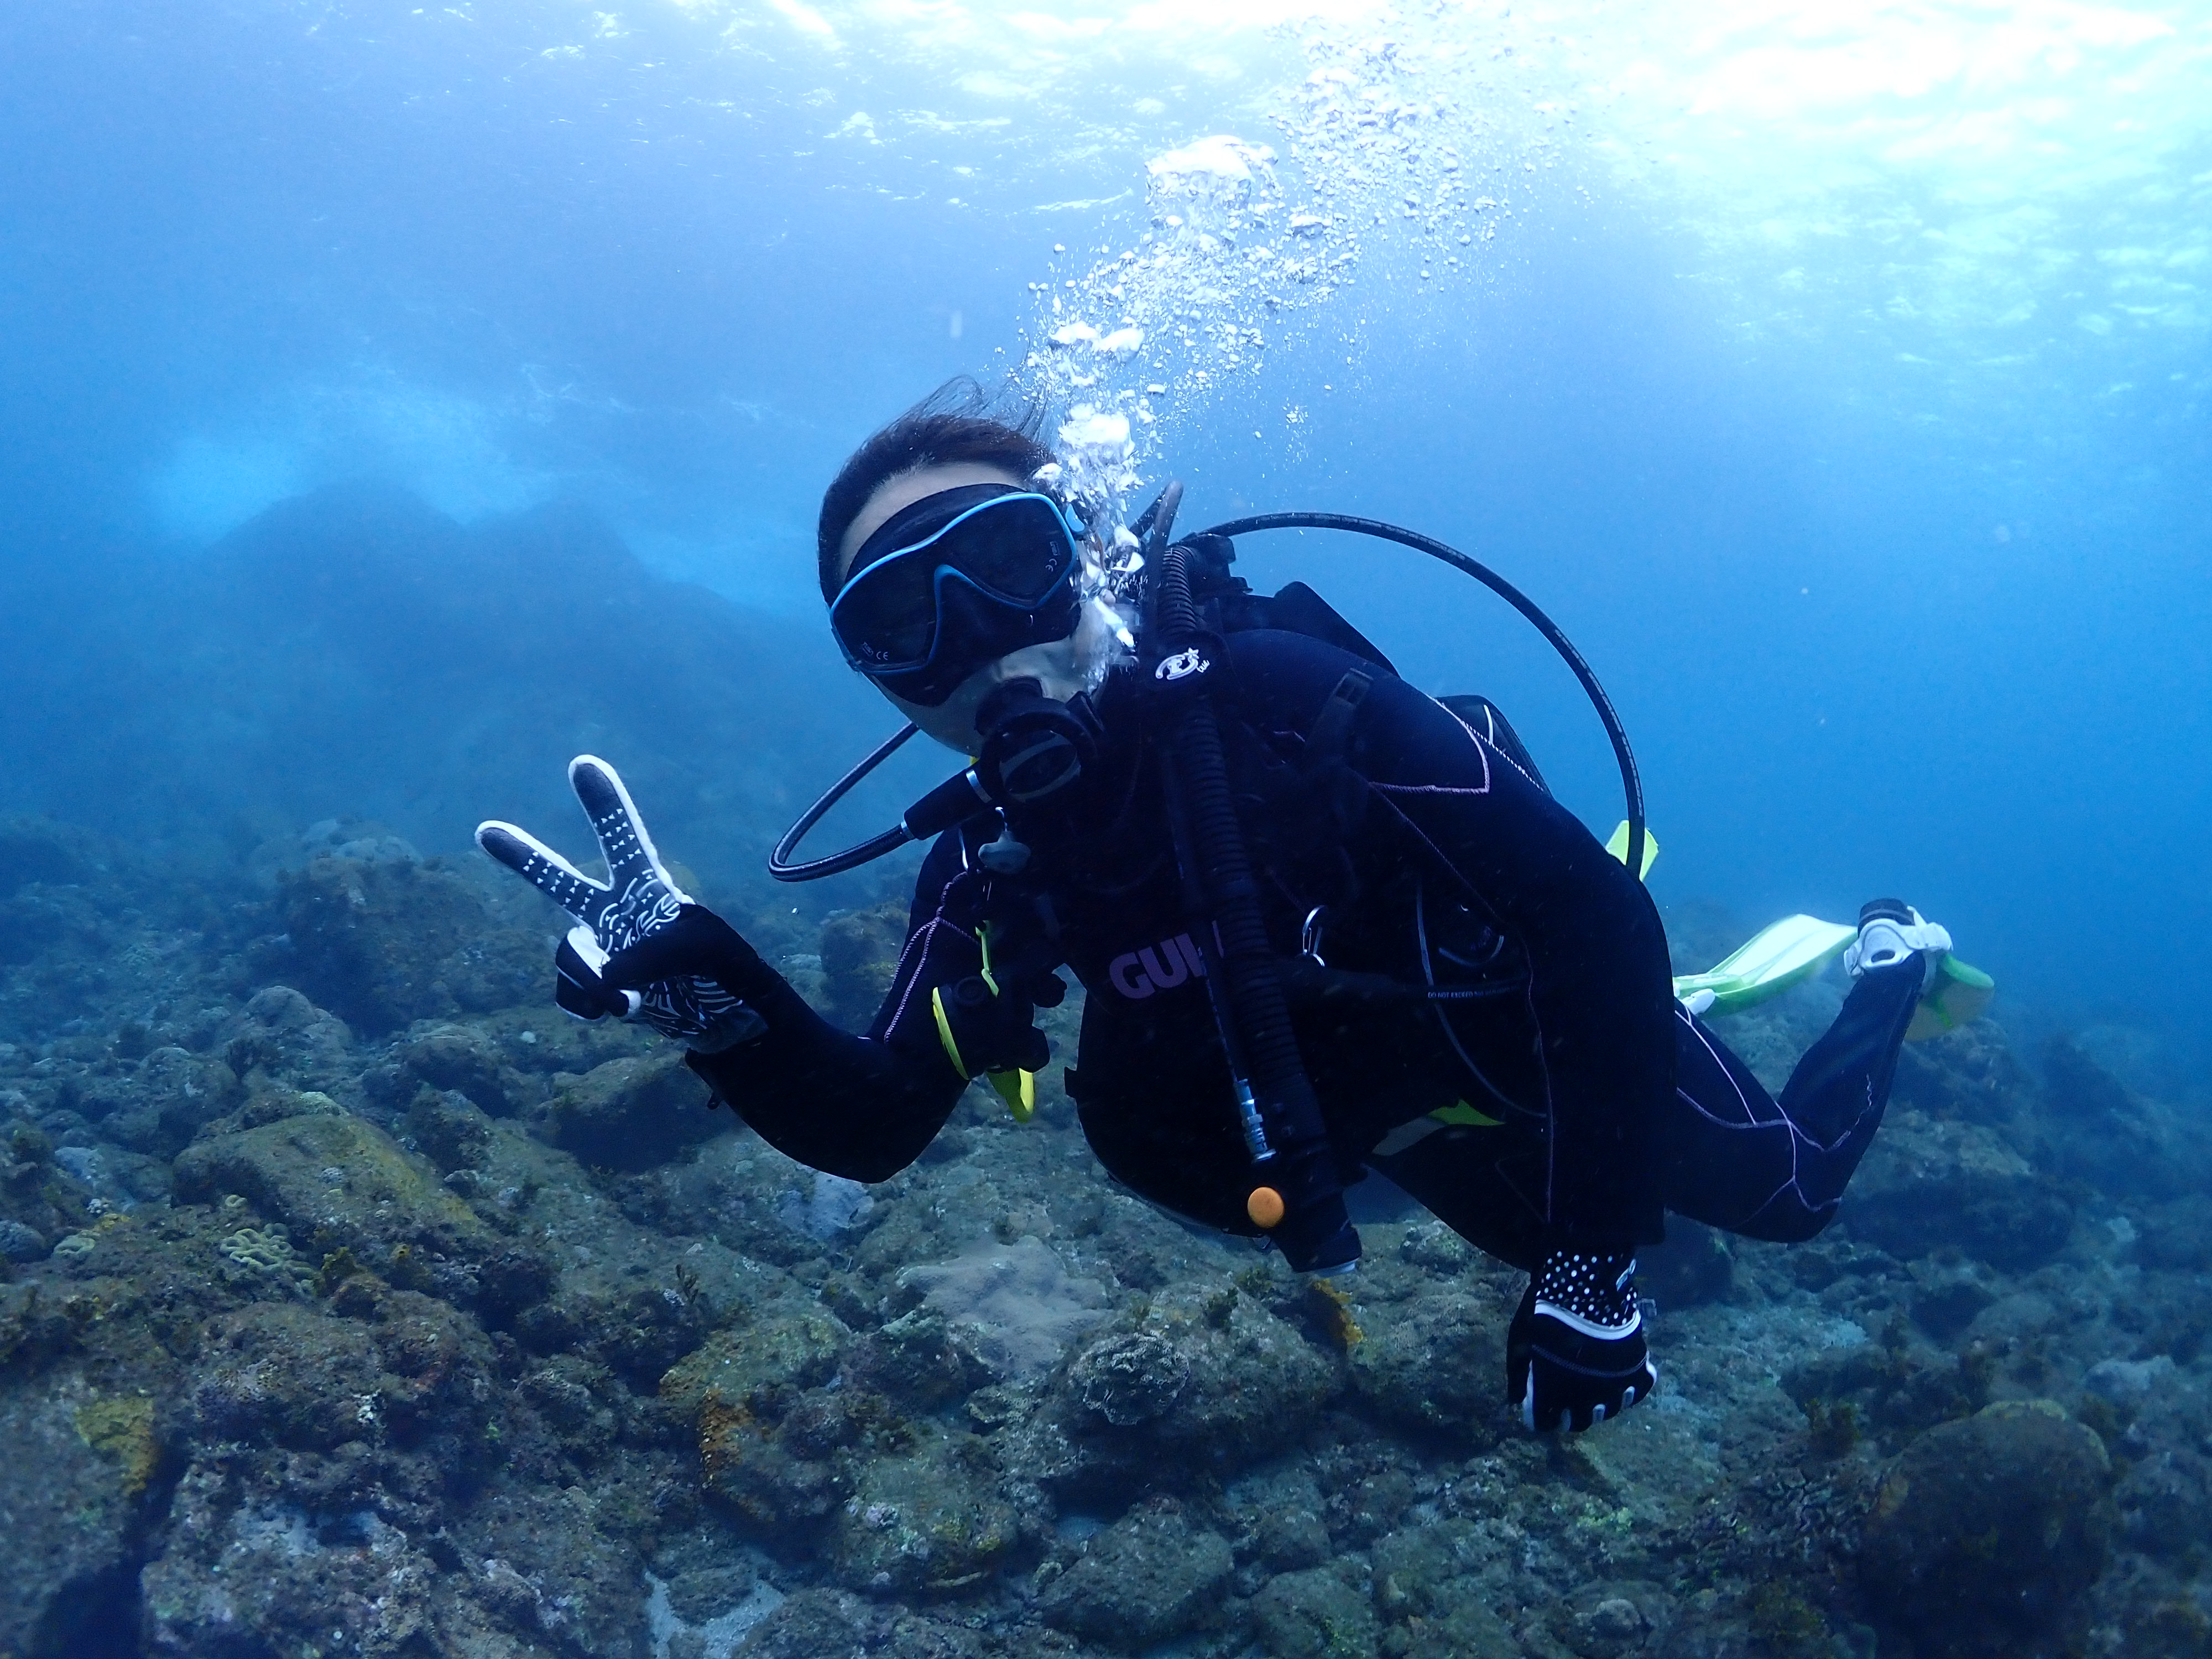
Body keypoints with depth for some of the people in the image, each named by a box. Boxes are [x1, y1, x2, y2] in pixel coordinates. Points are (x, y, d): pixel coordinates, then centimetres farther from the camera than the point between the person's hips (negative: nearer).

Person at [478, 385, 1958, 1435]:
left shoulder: (1279, 694, -38)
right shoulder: (998, 867, -19)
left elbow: (1602, 919, -37)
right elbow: (874, 1126, -20)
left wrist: (1595, 1261, -34)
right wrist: (716, 998, -40)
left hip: (1567, 1043, -5)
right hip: (1408, 1126, 5)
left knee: (1791, 1191, 19)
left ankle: (1889, 957, 47)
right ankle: (1727, 981, 52)